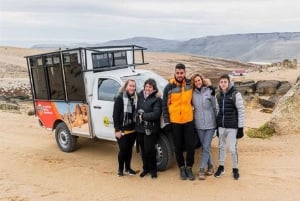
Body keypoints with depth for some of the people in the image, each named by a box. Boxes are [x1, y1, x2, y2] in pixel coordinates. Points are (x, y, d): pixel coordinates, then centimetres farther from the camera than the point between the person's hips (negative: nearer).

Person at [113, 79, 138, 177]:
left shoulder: (135, 98, 6)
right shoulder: (120, 98, -10)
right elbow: (115, 115, -11)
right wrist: (117, 130, -15)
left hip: (132, 130, 5)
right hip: (122, 130, -5)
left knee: (129, 149, 14)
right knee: (123, 149, 1)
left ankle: (128, 168, 28)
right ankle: (120, 169, 19)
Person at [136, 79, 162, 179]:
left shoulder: (157, 99, -8)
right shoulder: (140, 96, 8)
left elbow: (156, 114, -17)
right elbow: (136, 108, 16)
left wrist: (143, 115, -12)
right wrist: (139, 113, -2)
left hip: (150, 129, -5)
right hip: (140, 128, 5)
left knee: (149, 150, -1)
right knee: (143, 150, 13)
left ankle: (153, 169, 18)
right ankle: (145, 168, 29)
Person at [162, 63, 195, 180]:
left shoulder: (190, 84, 0)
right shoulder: (169, 87, -7)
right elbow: (165, 105, -2)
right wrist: (167, 121, -5)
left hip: (188, 120, 1)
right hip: (174, 121, -1)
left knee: (190, 145, 2)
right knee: (178, 147, 8)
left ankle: (189, 167, 20)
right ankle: (181, 168, 24)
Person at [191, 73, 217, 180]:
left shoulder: (210, 91, -7)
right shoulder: (193, 93, 2)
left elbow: (215, 107, -3)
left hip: (210, 124, -3)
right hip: (199, 124, 3)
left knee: (206, 147, -4)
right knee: (204, 147, 12)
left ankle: (202, 169, 4)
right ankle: (210, 166, 28)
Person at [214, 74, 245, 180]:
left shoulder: (236, 94, -8)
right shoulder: (219, 95, 7)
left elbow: (241, 111, -8)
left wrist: (241, 127, -10)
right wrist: (217, 125, 13)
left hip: (232, 127, -5)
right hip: (221, 126, 5)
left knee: (233, 148, -1)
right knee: (221, 147, 13)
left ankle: (235, 169, 18)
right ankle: (221, 167, 27)